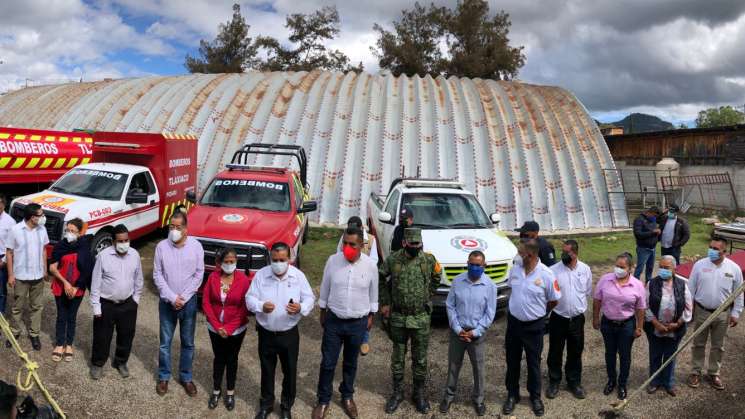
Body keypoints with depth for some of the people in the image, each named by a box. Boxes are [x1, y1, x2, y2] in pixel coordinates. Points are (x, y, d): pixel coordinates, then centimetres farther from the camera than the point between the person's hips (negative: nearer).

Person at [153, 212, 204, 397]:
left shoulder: (196, 246, -9)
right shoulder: (161, 246, -8)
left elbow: (199, 274, -6)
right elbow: (157, 275, -6)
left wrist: (183, 298, -11)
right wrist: (172, 297, -13)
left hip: (189, 302, 0)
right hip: (167, 302, 0)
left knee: (188, 343, 12)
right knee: (165, 342, 11)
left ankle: (186, 377, 28)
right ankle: (164, 377, 29)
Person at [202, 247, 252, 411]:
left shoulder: (243, 279, -15)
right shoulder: (213, 277, -9)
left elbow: (245, 308, -12)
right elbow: (206, 303, -7)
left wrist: (229, 329, -15)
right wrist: (217, 326, -13)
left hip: (236, 330, -1)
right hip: (215, 328, 1)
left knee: (232, 359, 15)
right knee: (219, 358, 16)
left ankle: (230, 392, 31)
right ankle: (216, 390, 34)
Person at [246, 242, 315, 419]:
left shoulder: (298, 276, -9)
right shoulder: (261, 275, -8)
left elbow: (310, 298, -5)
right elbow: (250, 299, -6)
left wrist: (301, 308, -27)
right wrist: (261, 306, -27)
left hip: (289, 334, 0)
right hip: (266, 333, 1)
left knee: (290, 371, 12)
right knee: (267, 371, 17)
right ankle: (266, 404, 38)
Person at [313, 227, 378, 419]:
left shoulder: (370, 265, -12)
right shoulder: (333, 261, -12)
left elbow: (373, 292, 3)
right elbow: (325, 288, 2)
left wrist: (371, 316, 9)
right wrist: (322, 312, 9)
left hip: (358, 323, 0)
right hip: (334, 320, 0)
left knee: (350, 363, 17)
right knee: (328, 363, 8)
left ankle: (347, 396, 38)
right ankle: (323, 400, 27)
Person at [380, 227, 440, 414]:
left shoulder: (429, 260, -7)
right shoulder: (393, 259, -8)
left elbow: (436, 278, 13)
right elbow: (380, 279, 7)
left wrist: (427, 297, 9)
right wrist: (385, 303, 5)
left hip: (421, 318, 0)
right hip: (398, 317, 0)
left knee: (420, 359, 10)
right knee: (398, 357, 13)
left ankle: (420, 394, 28)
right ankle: (397, 392, 29)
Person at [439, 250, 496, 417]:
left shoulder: (490, 286, -9)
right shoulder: (457, 281, -6)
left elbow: (490, 313, -7)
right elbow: (450, 306, -2)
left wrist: (475, 332, -12)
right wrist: (457, 328, -10)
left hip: (477, 334, -1)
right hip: (457, 331, 1)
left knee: (479, 369, 10)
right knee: (453, 365, 14)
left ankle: (478, 399, 30)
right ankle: (449, 395, 32)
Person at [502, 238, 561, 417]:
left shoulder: (546, 274, -19)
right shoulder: (514, 269, -7)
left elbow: (554, 301, -5)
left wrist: (537, 312, 6)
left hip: (534, 325, -3)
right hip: (513, 322, 3)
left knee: (533, 363, 13)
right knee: (512, 361, 14)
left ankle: (535, 396, 33)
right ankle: (512, 394, 32)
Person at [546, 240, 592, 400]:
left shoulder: (585, 269, -4)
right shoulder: (554, 270, -13)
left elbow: (588, 292, 9)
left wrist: (579, 306, 9)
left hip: (577, 318, 2)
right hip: (558, 318, -2)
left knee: (575, 352, 15)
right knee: (555, 352, 10)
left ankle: (574, 382, 32)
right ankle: (554, 382, 27)